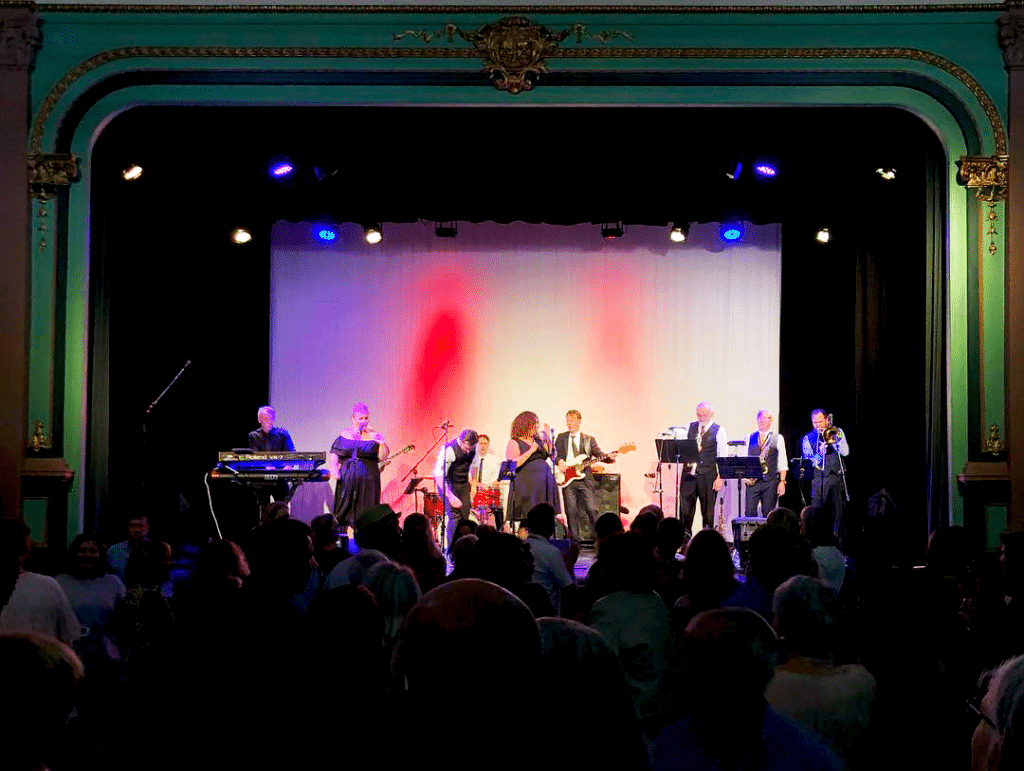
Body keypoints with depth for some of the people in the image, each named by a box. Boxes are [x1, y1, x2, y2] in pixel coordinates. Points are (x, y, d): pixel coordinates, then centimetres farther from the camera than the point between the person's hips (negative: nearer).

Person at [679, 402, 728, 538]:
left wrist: (719, 477, -11)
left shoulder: (718, 431, -2)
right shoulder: (690, 427, 11)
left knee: (708, 509, 3)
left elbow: (722, 457, -5)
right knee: (685, 506, 1)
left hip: (708, 475, -3)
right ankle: (684, 537, 7)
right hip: (689, 472, 4)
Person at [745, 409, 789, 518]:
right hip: (752, 481, 1)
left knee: (768, 514, 0)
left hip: (770, 480, -1)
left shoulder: (778, 438, 7)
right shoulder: (750, 438, 13)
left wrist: (782, 482, -3)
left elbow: (782, 463, 4)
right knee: (749, 512, -6)